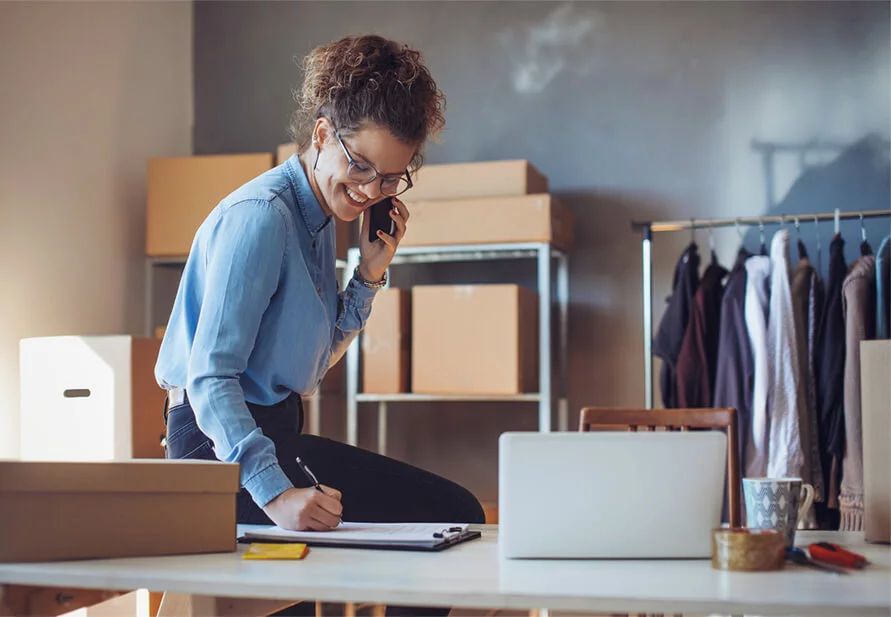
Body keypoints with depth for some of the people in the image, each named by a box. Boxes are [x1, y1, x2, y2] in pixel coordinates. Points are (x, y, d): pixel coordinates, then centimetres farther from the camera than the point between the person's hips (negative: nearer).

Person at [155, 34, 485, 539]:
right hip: (222, 446, -9)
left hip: (276, 431, 9)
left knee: (459, 511, 1)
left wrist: (371, 272, 5)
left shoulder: (321, 216, 12)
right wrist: (274, 493, -33)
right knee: (445, 517, -18)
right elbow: (209, 375, -24)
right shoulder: (261, 215, -17)